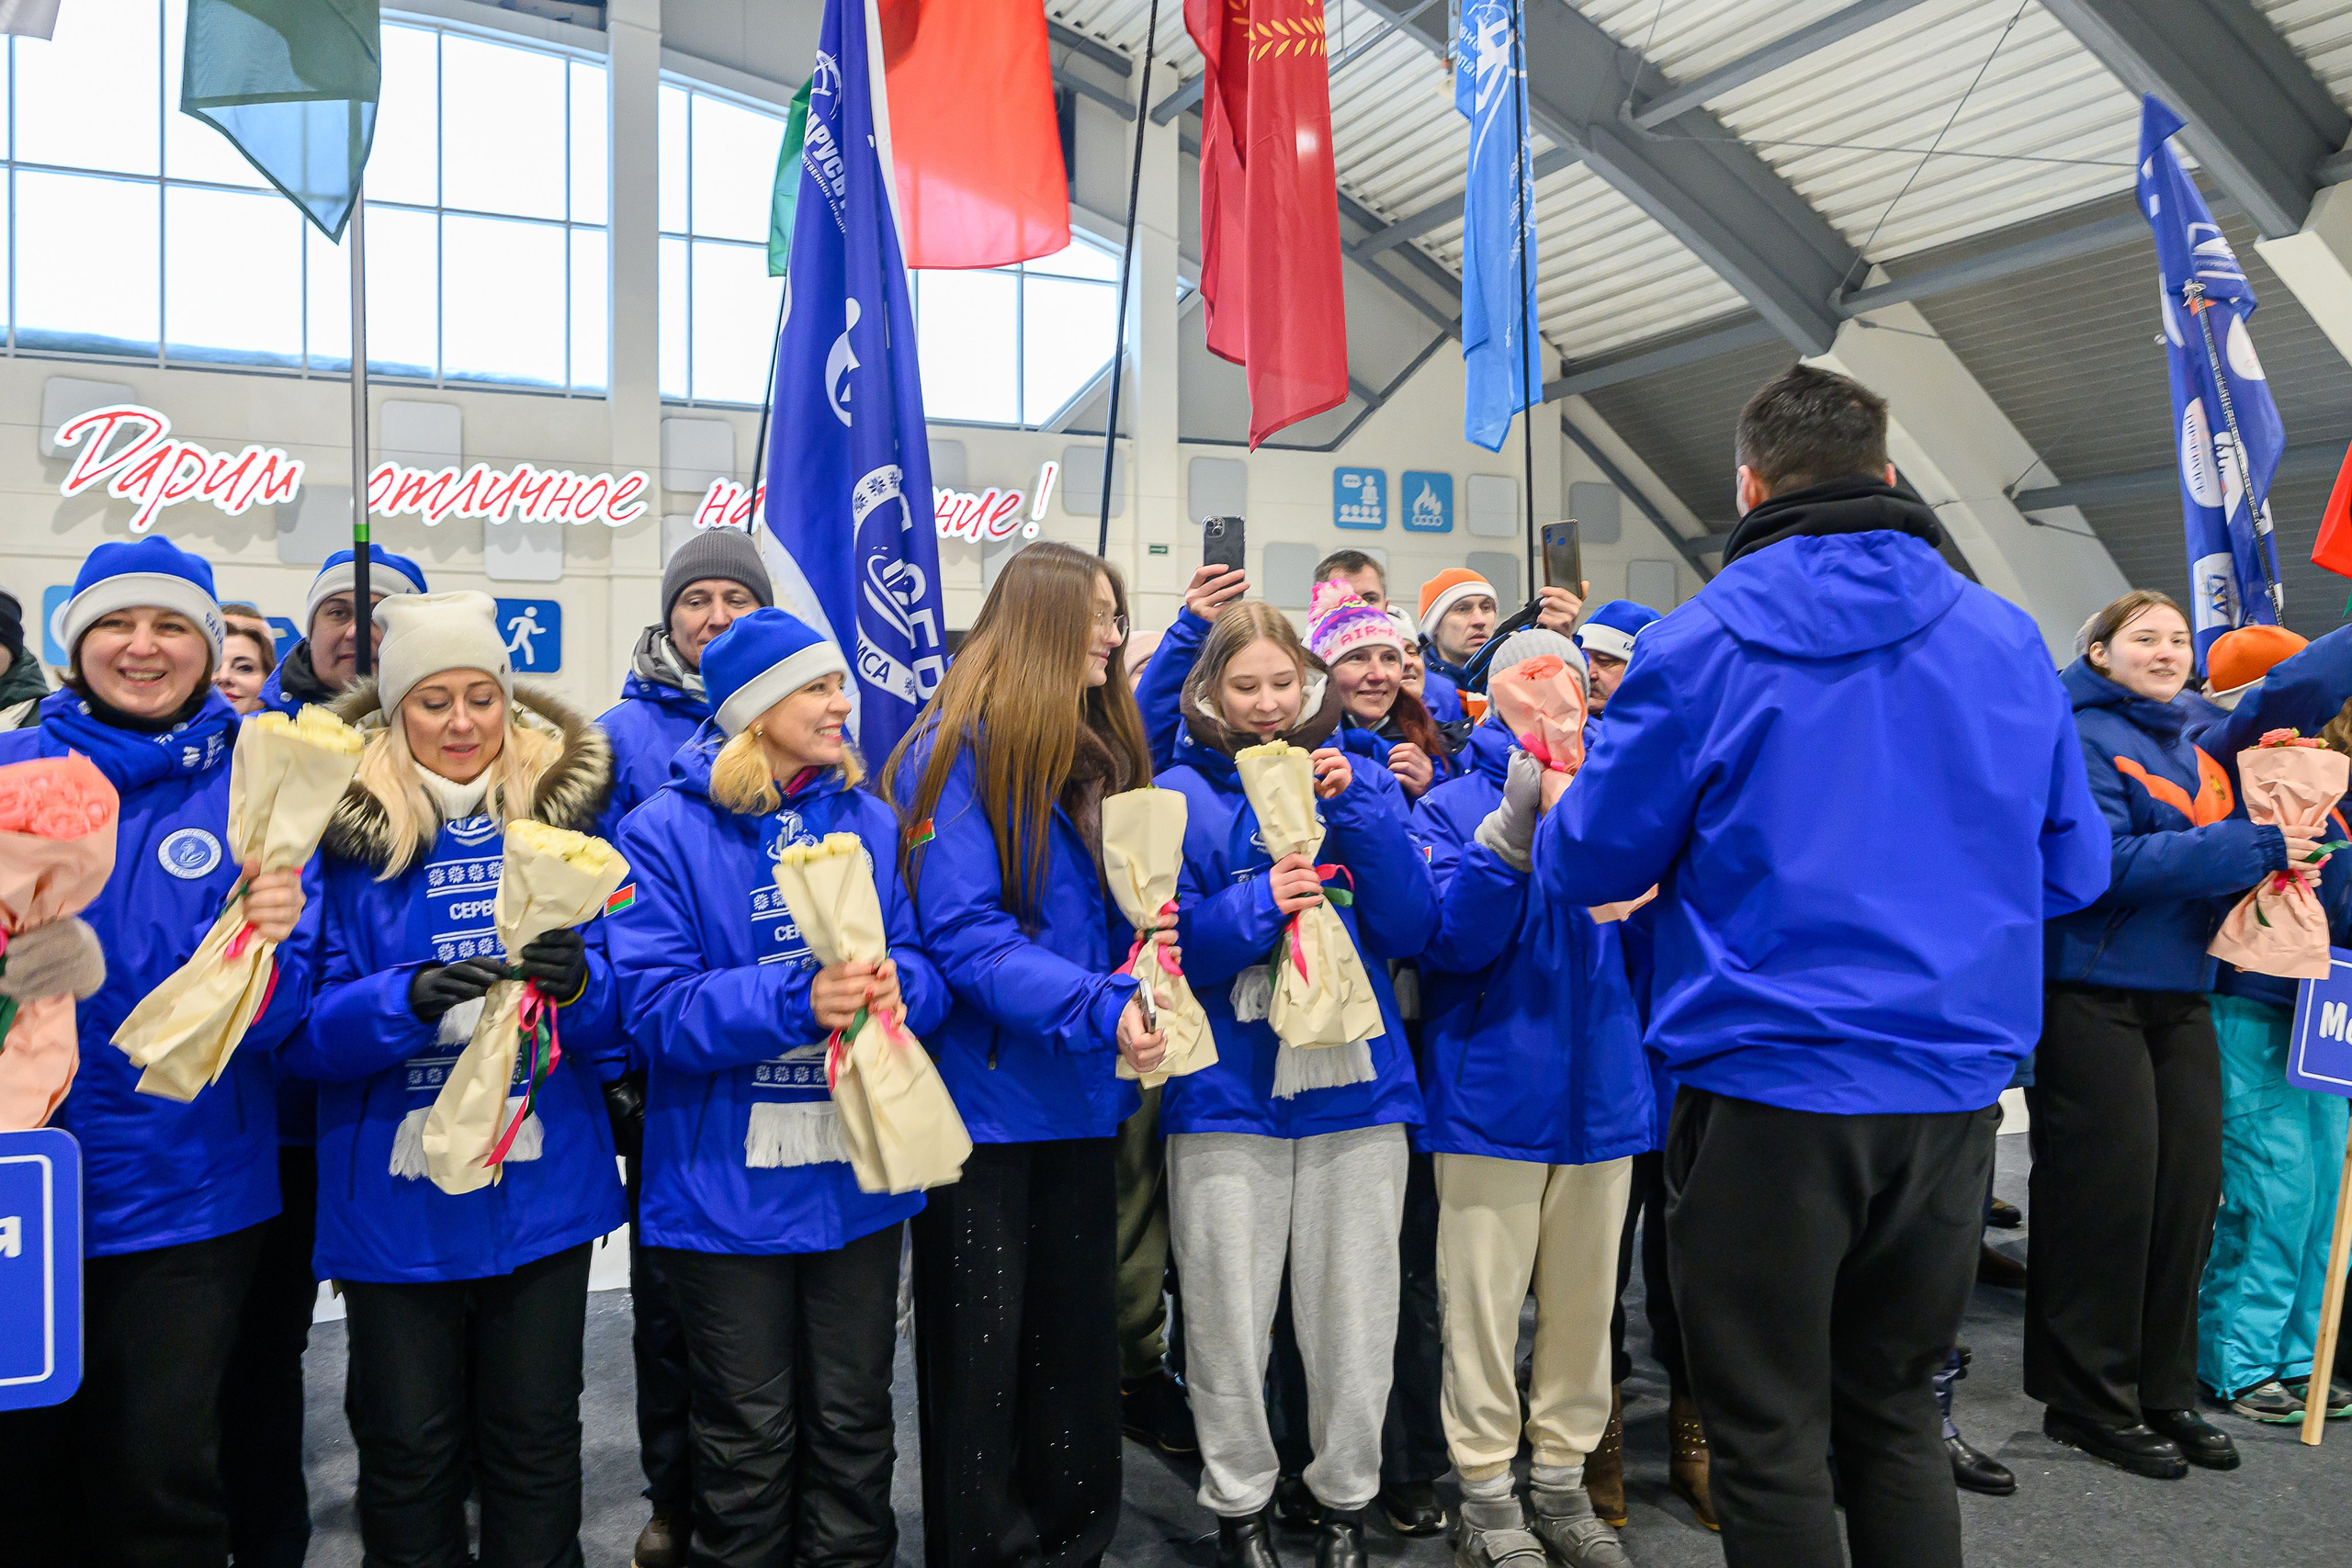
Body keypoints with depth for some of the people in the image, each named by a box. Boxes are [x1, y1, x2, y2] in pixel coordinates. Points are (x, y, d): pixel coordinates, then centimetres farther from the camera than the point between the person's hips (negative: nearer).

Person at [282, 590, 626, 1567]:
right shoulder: (347, 829, -2)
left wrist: (583, 985, -23)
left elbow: (628, 1016, -1)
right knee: (407, 1447, 12)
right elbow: (305, 1031, -7)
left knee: (535, 1442, 13)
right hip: (396, 1192, -1)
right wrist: (404, 1001, -26)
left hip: (541, 1188, 1)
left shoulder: (567, 809, 1)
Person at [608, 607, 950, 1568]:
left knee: (854, 1419, 16)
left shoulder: (870, 823, 6)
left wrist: (896, 987, -21)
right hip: (728, 1187, -3)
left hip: (859, 1173, 4)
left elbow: (923, 967, 3)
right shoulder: (667, 832, -7)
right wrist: (797, 1003, -27)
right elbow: (654, 1005, -15)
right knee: (750, 1438, 11)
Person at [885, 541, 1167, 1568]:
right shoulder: (958, 755, -13)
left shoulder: (1105, 752, 9)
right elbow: (965, 938, -20)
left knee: (1078, 1338, 16)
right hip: (984, 1098, -7)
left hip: (1079, 1099, 7)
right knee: (980, 1351, 6)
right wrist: (1099, 1009, -30)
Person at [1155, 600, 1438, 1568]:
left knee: (1355, 1318, 10)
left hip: (1357, 1085, 2)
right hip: (1227, 1092, -1)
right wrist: (1255, 907, -20)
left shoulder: (1361, 781, 7)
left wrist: (1357, 808, -12)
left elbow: (1411, 929, -1)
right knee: (1229, 1322, 7)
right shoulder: (1182, 794, 1)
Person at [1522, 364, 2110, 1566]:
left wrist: (1531, 814, 17)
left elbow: (1591, 863, -4)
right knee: (1896, 1408, 21)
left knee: (1768, 1435, 9)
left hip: (1767, 1093, -4)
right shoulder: (2006, 640, 2)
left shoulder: (1700, 645, -9)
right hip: (1955, 1092, 5)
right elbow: (2071, 869, 10)